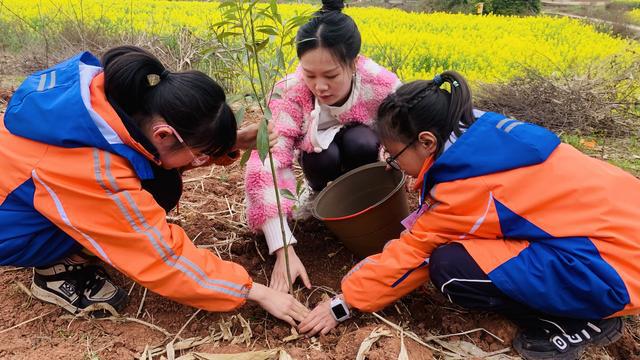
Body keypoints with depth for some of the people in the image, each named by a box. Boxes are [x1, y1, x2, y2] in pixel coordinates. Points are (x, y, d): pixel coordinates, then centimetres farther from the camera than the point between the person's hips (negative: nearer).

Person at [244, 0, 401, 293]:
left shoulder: (383, 86, -32)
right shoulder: (291, 92, -34)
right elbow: (267, 168, -41)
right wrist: (284, 250, -47)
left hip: (363, 151, 1)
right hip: (320, 152, 0)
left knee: (359, 143, -34)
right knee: (322, 158, -35)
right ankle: (319, 193, 0)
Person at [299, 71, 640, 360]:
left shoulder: (466, 184, -24)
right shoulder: (479, 132, -2)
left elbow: (413, 255, -13)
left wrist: (342, 303, -4)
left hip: (612, 268, -9)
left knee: (449, 268, -19)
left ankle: (579, 322, -1)